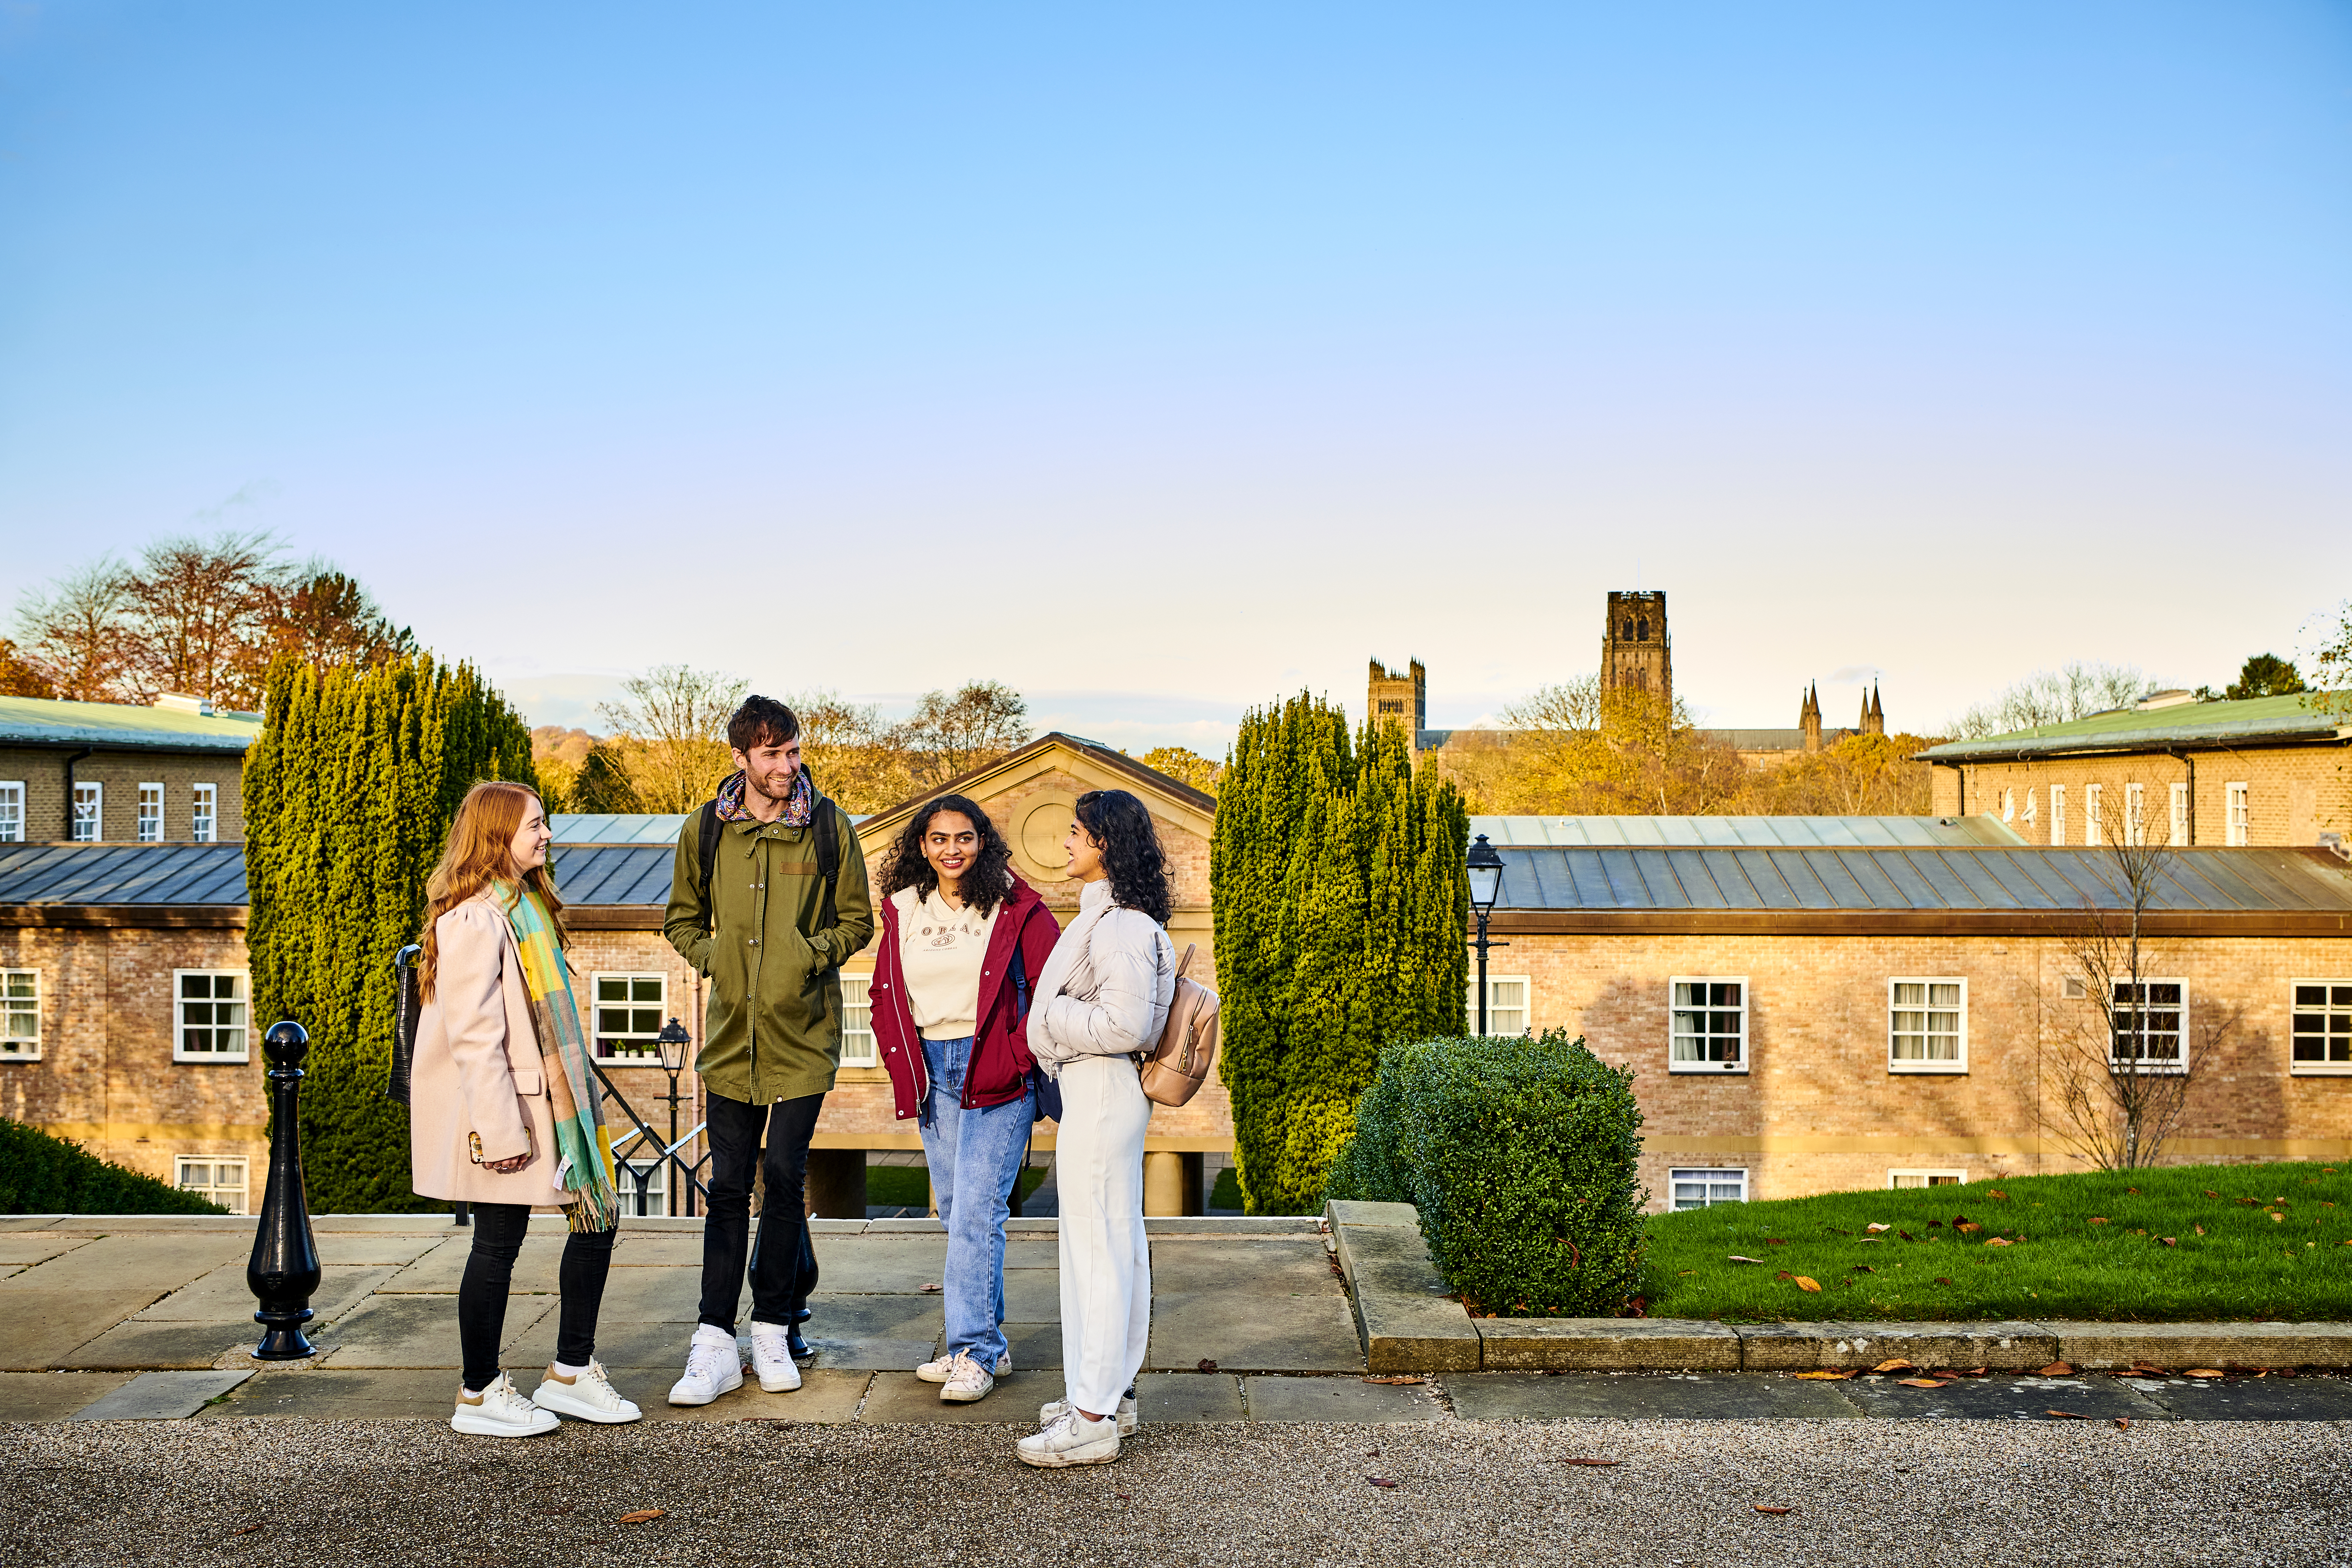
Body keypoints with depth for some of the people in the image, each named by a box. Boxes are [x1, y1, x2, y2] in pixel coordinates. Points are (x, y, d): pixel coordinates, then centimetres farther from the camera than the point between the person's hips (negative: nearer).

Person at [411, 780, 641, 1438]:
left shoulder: (526, 905, 15)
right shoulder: (473, 917, -16)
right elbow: (473, 1033, -20)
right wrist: (500, 1131, -22)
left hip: (543, 1098, 10)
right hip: (497, 1110, -10)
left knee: (598, 1215, 8)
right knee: (499, 1241, 0)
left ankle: (571, 1372, 18)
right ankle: (479, 1395, 15)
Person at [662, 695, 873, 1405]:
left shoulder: (828, 826, -3)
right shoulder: (705, 830, 2)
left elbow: (858, 920, 5)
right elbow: (680, 920, 15)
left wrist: (811, 954, -11)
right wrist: (712, 959, -2)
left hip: (803, 1033, -2)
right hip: (731, 1034, 2)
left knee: (784, 1179, 2)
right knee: (728, 1187, 4)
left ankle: (774, 1327, 17)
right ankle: (715, 1343, 8)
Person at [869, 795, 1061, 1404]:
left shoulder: (1015, 907, -6)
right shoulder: (903, 909, 8)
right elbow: (884, 993, 18)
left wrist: (1020, 1055, -11)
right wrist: (902, 1065, 7)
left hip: (997, 1075, -5)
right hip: (933, 1072, 6)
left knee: (977, 1209, -11)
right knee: (956, 1213, 10)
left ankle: (975, 1353, -4)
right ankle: (988, 1343, 21)